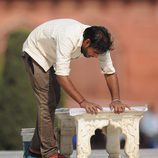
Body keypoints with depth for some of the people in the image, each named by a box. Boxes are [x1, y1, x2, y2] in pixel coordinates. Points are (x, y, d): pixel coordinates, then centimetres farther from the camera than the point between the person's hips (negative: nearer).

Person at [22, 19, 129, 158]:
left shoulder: (97, 42, -22)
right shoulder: (68, 38, -43)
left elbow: (110, 72, -15)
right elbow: (62, 75, -45)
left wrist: (116, 100, -29)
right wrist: (82, 102, -48)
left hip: (51, 56, 8)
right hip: (35, 52, -8)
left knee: (54, 100, 11)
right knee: (46, 101, -13)